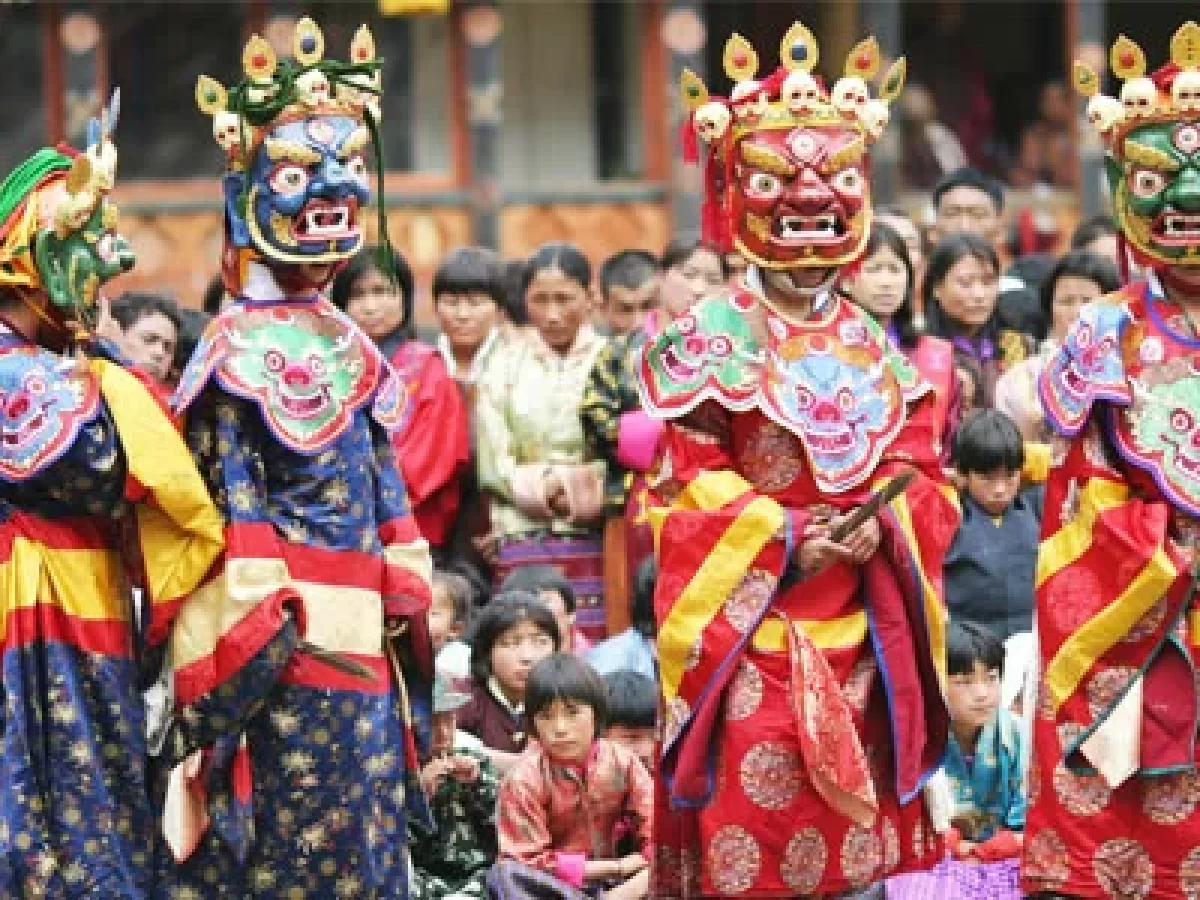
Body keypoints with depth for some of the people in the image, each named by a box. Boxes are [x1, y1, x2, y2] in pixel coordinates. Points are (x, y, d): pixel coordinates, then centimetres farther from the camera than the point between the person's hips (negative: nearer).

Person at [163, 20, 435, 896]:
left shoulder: (352, 348, 16)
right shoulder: (238, 350, -6)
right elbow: (230, 499, -11)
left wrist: (403, 614, 9)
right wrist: (251, 640, -17)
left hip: (359, 649, 7)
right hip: (276, 649, -7)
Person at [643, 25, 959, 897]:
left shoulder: (875, 350, 11)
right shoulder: (707, 342, -5)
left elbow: (923, 475, 9)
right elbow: (681, 494, -9)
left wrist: (884, 527, -11)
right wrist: (779, 537, -17)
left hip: (858, 640, 5)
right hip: (746, 638, -5)